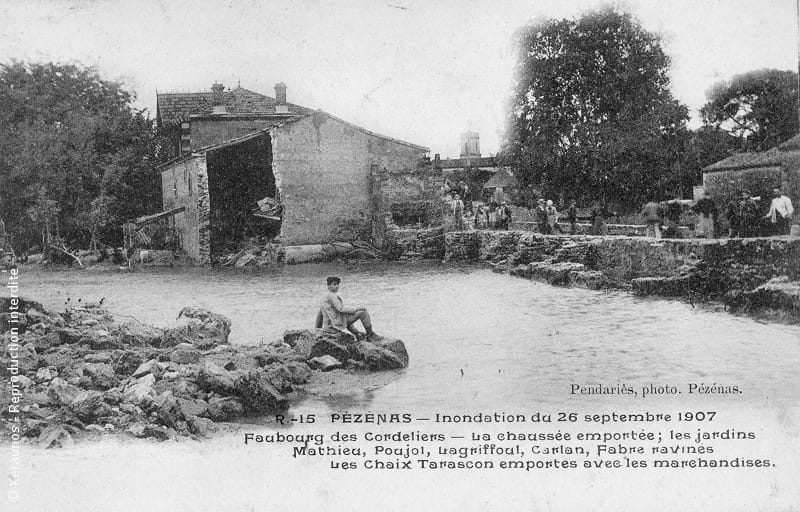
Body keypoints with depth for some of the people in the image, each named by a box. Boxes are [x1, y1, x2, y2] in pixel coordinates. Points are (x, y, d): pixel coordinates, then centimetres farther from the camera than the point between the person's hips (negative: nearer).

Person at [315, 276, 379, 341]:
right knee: (362, 312, -9)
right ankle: (370, 334, 0)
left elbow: (319, 314, 22)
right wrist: (357, 309, -14)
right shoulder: (331, 296, -14)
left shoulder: (324, 298, 16)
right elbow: (341, 309, -22)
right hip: (338, 322, -10)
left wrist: (317, 328, 29)